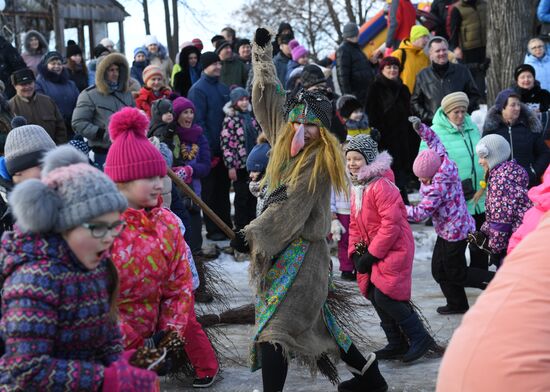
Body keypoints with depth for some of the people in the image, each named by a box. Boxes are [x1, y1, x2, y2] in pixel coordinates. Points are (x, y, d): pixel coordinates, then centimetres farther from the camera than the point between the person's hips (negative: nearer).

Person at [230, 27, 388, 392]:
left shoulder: (318, 162, -13)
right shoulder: (286, 140, 9)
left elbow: (289, 208, -18)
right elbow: (270, 99, 18)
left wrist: (253, 235, -20)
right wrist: (262, 53, 19)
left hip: (301, 251, -8)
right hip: (284, 246, 8)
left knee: (273, 327, -13)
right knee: (314, 321, 15)